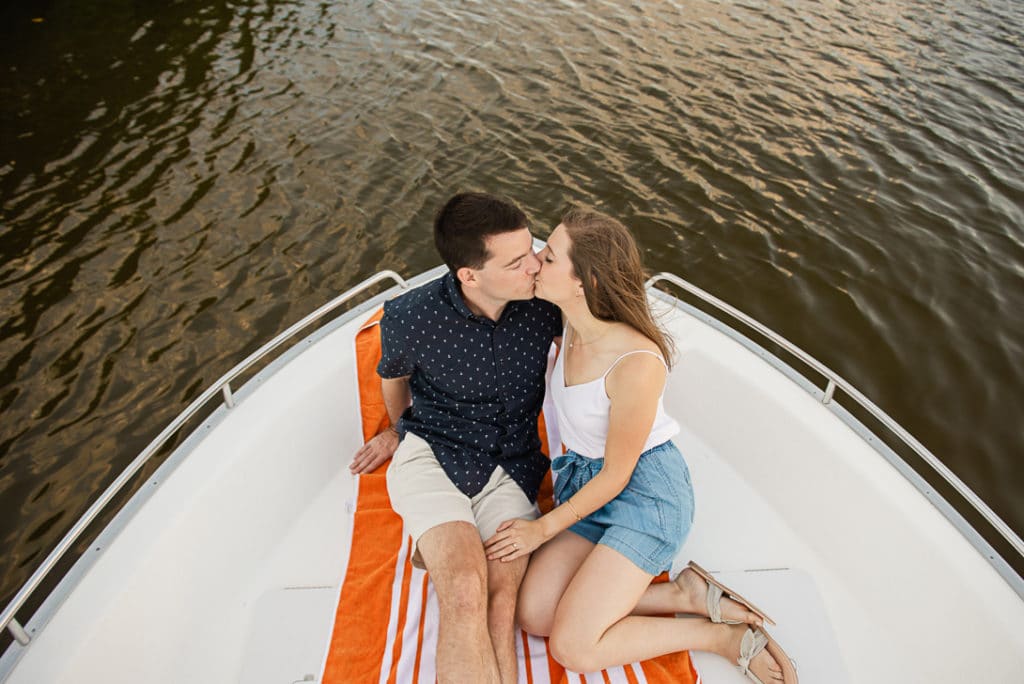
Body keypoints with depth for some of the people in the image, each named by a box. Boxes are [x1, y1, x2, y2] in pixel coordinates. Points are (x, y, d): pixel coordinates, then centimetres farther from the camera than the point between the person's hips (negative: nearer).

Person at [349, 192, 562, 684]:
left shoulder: (543, 301, -12)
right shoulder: (411, 318, -17)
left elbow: (569, 335, 14)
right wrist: (399, 430, 25)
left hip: (511, 467, 2)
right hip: (432, 456, -2)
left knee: (502, 596, -21)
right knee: (466, 592, -22)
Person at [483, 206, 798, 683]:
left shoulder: (637, 364, -30)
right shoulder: (571, 325, -9)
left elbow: (616, 477, -18)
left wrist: (543, 529, -7)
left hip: (647, 490, -7)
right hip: (585, 479, 7)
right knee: (533, 615, -6)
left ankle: (727, 637, 4)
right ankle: (685, 595, 4)